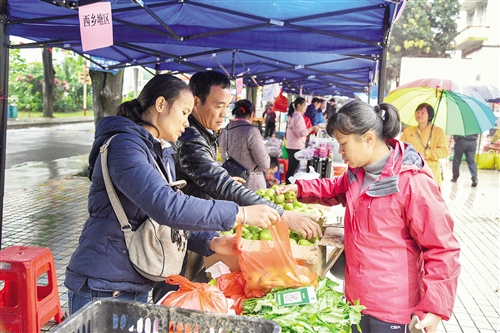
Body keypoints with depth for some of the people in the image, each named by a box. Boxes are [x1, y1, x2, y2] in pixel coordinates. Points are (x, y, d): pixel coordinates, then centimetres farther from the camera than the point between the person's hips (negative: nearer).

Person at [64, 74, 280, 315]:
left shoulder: (162, 154, 10)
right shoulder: (124, 145, -19)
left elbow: (168, 222, 10)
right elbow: (165, 206, -32)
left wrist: (210, 242, -6)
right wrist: (239, 214, -29)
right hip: (102, 288, -9)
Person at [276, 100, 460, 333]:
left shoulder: (413, 183, -23)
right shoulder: (358, 173, 2)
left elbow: (442, 249, -19)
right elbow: (337, 189, 26)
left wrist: (435, 305, -21)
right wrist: (300, 188, 11)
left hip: (392, 306, -7)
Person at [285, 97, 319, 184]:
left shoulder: (291, 115, 13)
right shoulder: (298, 116, -15)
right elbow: (300, 133, -20)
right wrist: (312, 128, -19)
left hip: (290, 146, 9)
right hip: (296, 147, -9)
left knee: (291, 168, 14)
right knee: (293, 169, -3)